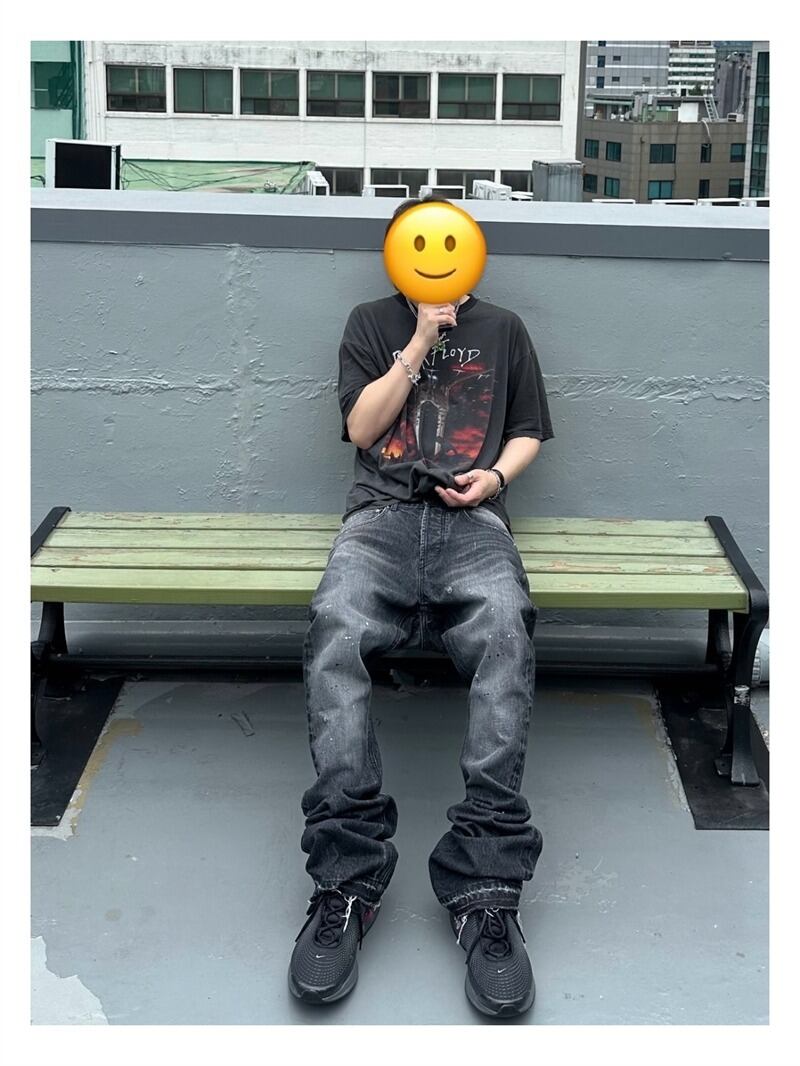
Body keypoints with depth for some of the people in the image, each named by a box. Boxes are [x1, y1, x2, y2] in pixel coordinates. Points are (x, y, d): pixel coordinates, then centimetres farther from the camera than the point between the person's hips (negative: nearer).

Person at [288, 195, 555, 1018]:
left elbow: (529, 433, 24)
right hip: (382, 511, 0)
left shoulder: (502, 329, 24)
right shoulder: (372, 324, 22)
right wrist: (420, 344, 2)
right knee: (335, 631, -36)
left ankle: (487, 888, -39)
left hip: (472, 518, 0)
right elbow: (361, 427, 11)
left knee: (505, 636, -37)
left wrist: (495, 474, 3)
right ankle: (346, 880, -37)